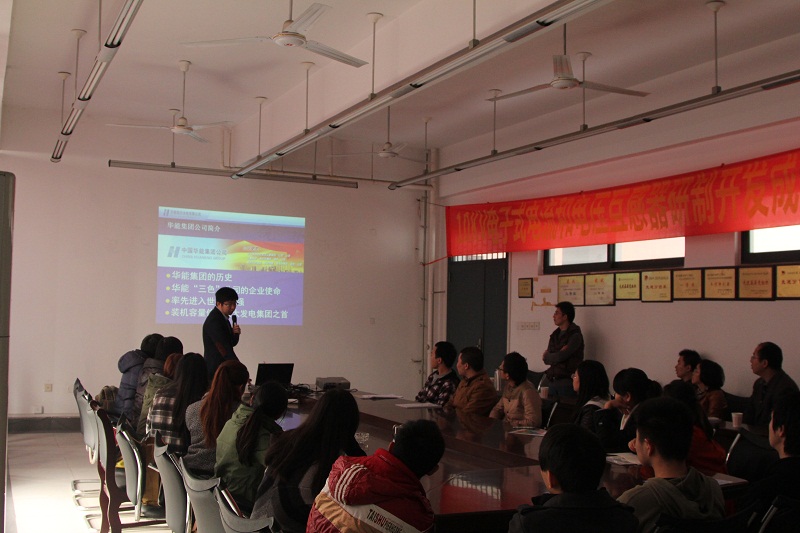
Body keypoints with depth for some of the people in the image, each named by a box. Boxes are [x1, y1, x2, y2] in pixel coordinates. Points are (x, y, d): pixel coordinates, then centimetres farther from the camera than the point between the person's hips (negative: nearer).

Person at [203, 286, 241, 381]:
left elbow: (231, 343, 18)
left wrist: (235, 333, -5)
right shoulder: (214, 321, -17)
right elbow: (224, 348, -22)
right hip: (215, 369, -9)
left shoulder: (223, 317, 12)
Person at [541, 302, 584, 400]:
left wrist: (547, 357, 2)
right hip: (552, 380, 7)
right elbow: (546, 359, 8)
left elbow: (560, 357, -16)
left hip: (567, 380, -7)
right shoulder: (555, 334, 15)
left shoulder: (575, 335, -9)